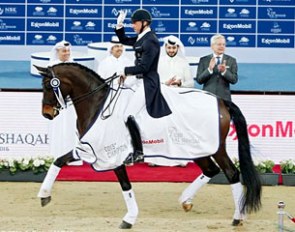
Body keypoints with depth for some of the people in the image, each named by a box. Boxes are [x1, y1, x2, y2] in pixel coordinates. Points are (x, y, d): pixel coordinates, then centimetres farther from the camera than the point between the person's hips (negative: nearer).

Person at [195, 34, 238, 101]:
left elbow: (234, 80, 0)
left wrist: (224, 71, -18)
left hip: (224, 98, 1)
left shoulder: (231, 60, 9)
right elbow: (199, 80, 0)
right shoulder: (203, 60, 7)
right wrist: (209, 69, -16)